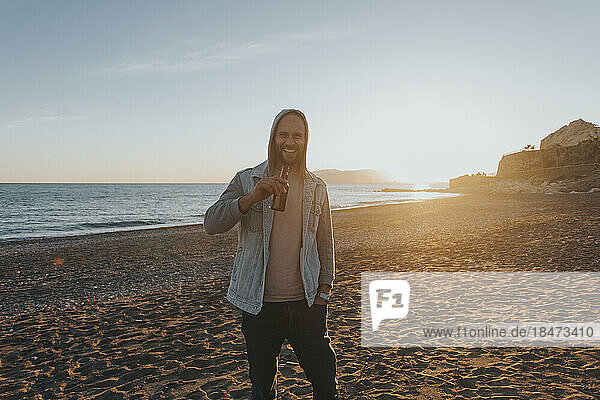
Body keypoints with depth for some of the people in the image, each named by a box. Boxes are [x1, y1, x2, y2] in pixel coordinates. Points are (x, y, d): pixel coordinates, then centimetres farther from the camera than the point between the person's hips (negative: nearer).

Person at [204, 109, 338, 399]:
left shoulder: (317, 188, 8)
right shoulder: (247, 181, 0)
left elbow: (325, 243, 13)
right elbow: (211, 224, -11)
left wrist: (324, 290, 4)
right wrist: (251, 198, -26)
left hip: (305, 302, 2)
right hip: (259, 304, -1)